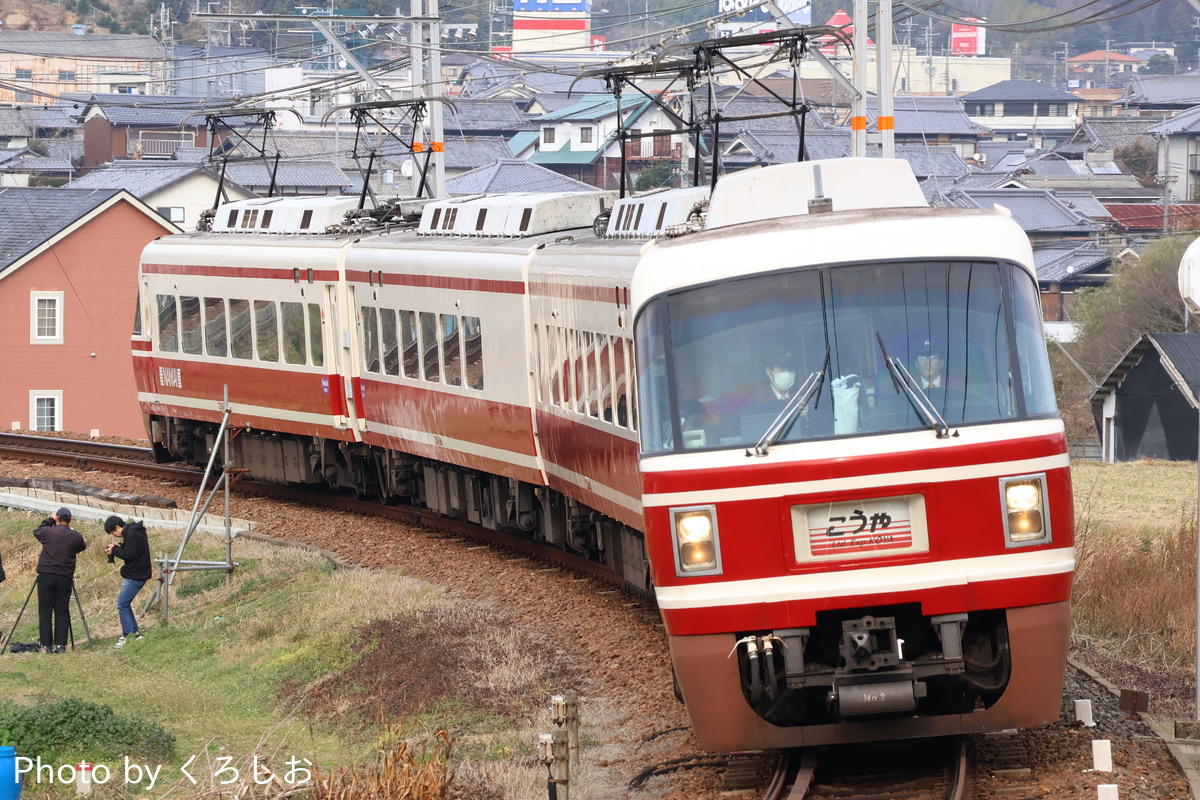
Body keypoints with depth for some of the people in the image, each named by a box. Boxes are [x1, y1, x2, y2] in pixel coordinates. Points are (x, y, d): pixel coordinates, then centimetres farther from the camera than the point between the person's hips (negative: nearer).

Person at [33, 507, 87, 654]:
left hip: (46, 576, -1)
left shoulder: (47, 532, -4)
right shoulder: (76, 536, -3)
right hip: (65, 578, 1)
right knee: (62, 612, 7)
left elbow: (37, 532, 17)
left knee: (45, 611, 3)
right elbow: (82, 547, 15)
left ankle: (47, 645, 0)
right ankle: (61, 644, 0)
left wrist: (49, 520, 25)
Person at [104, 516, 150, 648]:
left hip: (135, 576, -11)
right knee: (125, 603, 17)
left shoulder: (132, 535, -19)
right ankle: (135, 633, 21)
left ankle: (128, 636, -5)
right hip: (136, 574, 11)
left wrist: (115, 550, -9)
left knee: (122, 605, -7)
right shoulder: (130, 531, 13)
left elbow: (129, 555, -23)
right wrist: (118, 546, 6)